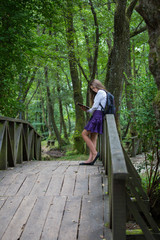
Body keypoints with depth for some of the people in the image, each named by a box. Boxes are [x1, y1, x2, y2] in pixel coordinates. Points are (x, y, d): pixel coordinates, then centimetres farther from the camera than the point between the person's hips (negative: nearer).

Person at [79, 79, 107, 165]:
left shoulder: (100, 92, -5)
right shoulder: (104, 93, 24)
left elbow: (95, 106, -10)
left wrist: (88, 111, 8)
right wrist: (87, 109, 11)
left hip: (97, 115, -10)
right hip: (98, 115, 10)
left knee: (84, 134, -9)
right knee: (93, 137, 3)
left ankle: (95, 153, -15)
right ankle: (91, 159, -3)